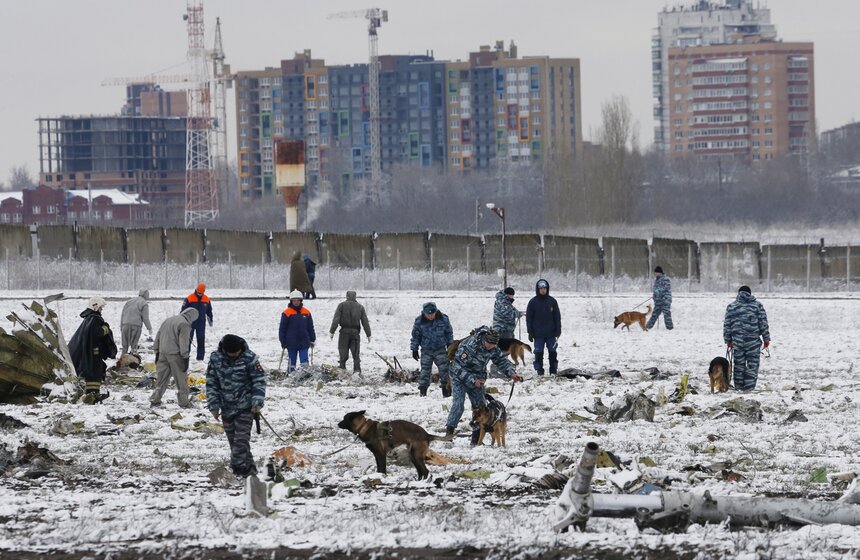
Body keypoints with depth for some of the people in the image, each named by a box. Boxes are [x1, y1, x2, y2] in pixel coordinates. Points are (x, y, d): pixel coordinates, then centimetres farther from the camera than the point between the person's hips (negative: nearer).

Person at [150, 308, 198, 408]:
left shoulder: (168, 320, 16)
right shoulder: (185, 324, -10)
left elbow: (158, 336, 18)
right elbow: (184, 342, -14)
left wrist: (157, 352, 22)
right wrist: (185, 358, -11)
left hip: (163, 353, 7)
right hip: (175, 355, -7)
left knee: (161, 378, 12)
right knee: (181, 379, 2)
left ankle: (155, 399, 7)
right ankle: (184, 402, 4)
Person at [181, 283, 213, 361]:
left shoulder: (207, 300, 3)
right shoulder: (189, 299, -9)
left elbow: (209, 311, 16)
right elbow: (184, 310, -4)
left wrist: (210, 320, 20)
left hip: (201, 323, 2)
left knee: (201, 340, 1)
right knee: (188, 340, 3)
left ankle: (200, 357, 6)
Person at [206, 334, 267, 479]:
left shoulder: (249, 358, -11)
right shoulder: (215, 358, -3)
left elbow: (259, 380, -4)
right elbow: (211, 383, 5)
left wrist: (257, 402, -12)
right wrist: (214, 406, 1)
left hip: (245, 407, -4)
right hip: (226, 408, 4)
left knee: (241, 440, -11)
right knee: (233, 441, 9)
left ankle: (240, 468, -9)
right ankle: (248, 469, 19)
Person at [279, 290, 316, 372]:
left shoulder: (306, 312, 6)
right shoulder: (286, 313, -4)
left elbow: (310, 328, 14)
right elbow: (282, 329, -1)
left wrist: (312, 340, 14)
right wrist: (283, 342, -2)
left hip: (304, 343, 2)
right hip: (291, 343, -2)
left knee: (304, 362, -3)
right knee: (292, 362, 6)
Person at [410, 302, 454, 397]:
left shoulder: (443, 319, -7)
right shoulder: (419, 321, -9)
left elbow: (449, 333, 7)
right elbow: (415, 336, 2)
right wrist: (414, 349, 3)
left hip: (440, 349, 1)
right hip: (426, 351, -1)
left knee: (444, 369, -3)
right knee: (425, 370, -3)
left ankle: (446, 391, 5)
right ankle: (422, 392, 3)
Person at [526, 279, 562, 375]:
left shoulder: (552, 301, 4)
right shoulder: (533, 302, 0)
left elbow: (557, 316, 8)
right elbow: (529, 318, 2)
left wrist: (558, 330, 1)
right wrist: (530, 332, -4)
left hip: (551, 333, 1)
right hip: (538, 334, -1)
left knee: (553, 352, 3)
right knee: (539, 353, 0)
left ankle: (553, 370, 11)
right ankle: (539, 370, 6)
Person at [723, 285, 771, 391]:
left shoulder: (731, 306, 7)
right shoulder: (757, 305, 3)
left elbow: (727, 325, 7)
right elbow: (763, 323, 1)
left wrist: (728, 339, 15)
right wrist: (766, 338, 6)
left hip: (737, 340, 2)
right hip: (753, 339, -2)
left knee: (739, 363, 11)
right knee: (752, 363, 1)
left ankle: (739, 386, 15)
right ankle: (749, 387, -5)